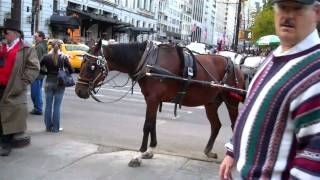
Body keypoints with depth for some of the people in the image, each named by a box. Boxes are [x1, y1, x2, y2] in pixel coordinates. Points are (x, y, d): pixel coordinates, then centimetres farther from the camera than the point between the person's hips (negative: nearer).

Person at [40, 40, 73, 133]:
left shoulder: (46, 57, -3)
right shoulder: (64, 57, -7)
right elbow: (71, 70, -9)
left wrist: (46, 72, 11)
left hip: (49, 82, 1)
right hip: (60, 83, -1)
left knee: (48, 105, 11)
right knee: (57, 106, 5)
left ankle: (48, 127, 18)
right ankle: (56, 128, 10)